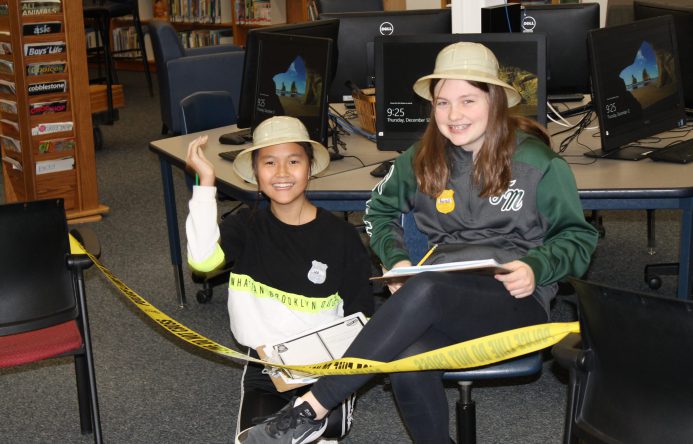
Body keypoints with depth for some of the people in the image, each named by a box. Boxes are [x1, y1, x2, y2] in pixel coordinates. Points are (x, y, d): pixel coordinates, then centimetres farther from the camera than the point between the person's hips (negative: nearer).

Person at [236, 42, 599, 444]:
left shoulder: (540, 164, -1)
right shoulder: (423, 159, 9)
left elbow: (579, 237, 7)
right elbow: (381, 210, 25)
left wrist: (537, 268, -14)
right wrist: (396, 259, 5)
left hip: (517, 303, -2)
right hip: (441, 300, 3)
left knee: (424, 292, -37)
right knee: (409, 366, -36)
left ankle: (311, 410, -33)